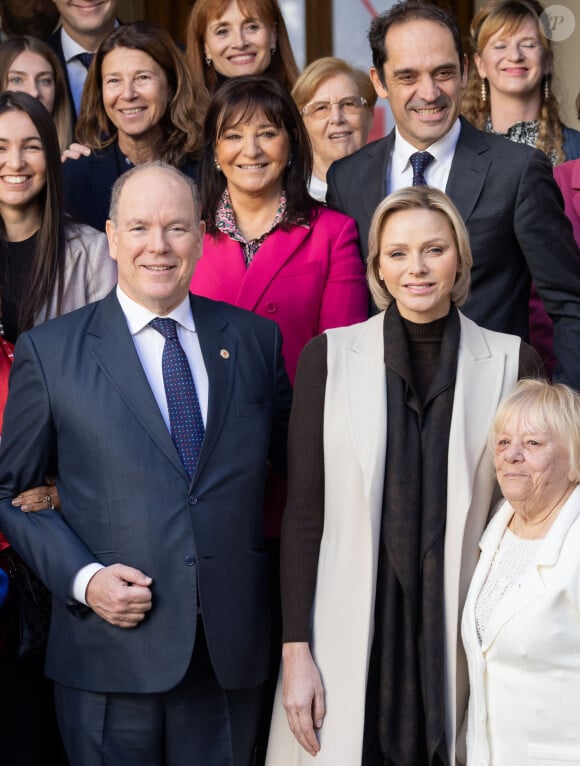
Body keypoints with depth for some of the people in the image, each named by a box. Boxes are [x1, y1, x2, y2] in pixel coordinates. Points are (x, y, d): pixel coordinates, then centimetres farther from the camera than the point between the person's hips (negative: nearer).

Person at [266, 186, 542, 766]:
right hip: (348, 642, 0)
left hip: (462, 637, 0)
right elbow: (303, 514, 1)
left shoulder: (510, 362, 1)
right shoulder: (328, 357, 1)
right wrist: (295, 652, -4)